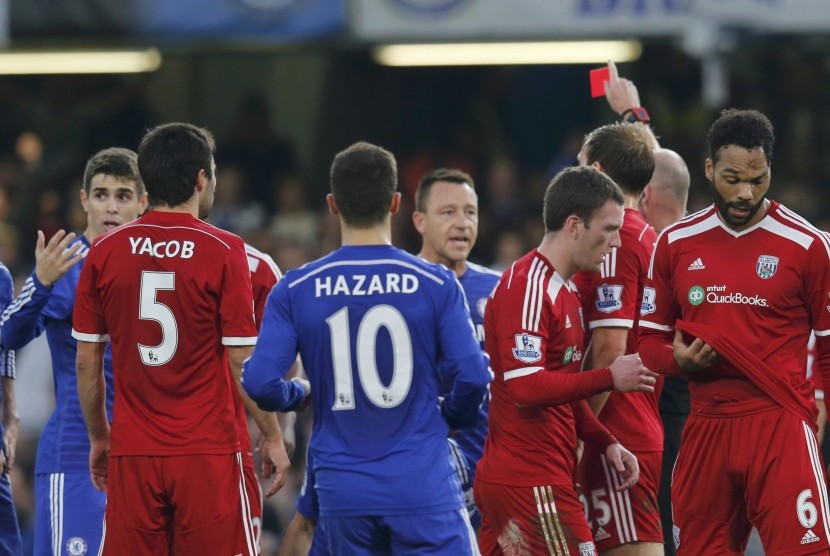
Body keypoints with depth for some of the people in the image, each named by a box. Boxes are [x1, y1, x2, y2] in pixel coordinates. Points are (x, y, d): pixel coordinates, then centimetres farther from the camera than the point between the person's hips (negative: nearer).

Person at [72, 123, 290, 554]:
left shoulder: (104, 252, 3)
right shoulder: (223, 251, -7)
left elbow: (87, 362, 7)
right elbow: (243, 362, -6)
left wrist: (98, 437, 19)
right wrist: (273, 437, 4)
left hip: (132, 455, 3)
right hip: (207, 453, -3)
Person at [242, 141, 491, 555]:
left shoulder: (295, 290, 0)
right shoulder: (435, 283, -3)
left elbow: (260, 382, -6)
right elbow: (472, 377, -6)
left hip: (343, 492, 2)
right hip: (423, 489, -2)